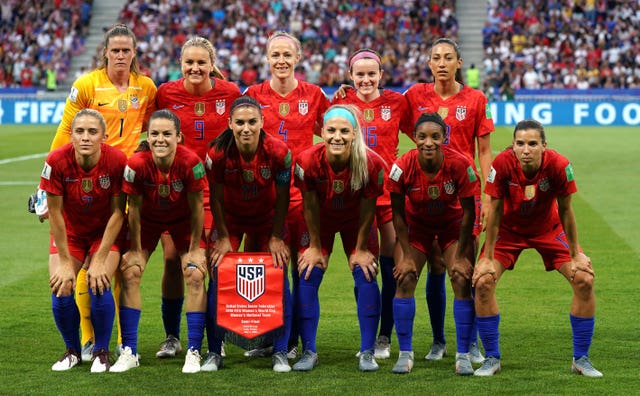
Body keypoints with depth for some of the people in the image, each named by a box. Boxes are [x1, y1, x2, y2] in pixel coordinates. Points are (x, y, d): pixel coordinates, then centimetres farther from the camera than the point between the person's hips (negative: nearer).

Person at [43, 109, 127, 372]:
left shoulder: (117, 161, -25)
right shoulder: (57, 161, -24)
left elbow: (118, 212, -16)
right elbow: (55, 213, -15)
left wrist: (100, 260, -17)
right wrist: (65, 261, -14)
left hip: (105, 232, -1)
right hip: (70, 233, 1)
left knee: (99, 286, -22)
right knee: (61, 290, -16)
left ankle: (101, 351, 2)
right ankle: (73, 351, 11)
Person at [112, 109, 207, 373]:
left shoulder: (190, 162, -32)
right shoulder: (137, 164, -31)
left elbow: (197, 208, -20)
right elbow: (134, 209, -18)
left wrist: (195, 249, -12)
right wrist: (135, 250, -10)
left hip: (183, 220, -1)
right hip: (148, 220, 1)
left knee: (195, 275, -13)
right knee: (129, 273, -11)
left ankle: (193, 352, -4)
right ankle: (129, 352, -2)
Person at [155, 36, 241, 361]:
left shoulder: (230, 93, -2)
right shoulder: (166, 93, -2)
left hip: (215, 185, 0)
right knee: (173, 258, -3)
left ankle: (216, 337, 10)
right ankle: (171, 337, 11)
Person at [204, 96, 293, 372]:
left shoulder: (278, 151, -26)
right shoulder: (218, 153, -26)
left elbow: (282, 199, -13)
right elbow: (216, 199, -12)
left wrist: (276, 237, -10)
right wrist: (223, 237, -9)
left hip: (267, 217, 0)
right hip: (230, 217, 0)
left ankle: (280, 352, 1)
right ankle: (214, 352, 2)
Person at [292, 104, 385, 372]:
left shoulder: (371, 164, -30)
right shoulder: (307, 161, -30)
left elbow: (367, 209, -16)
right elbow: (310, 206, -16)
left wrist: (361, 249, -8)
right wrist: (315, 246, -7)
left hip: (356, 222, 0)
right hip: (320, 221, 0)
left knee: (366, 276, -8)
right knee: (307, 277, -8)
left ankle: (367, 353, 1)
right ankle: (308, 352, 1)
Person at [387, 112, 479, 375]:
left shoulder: (459, 165, -29)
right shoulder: (403, 167, -27)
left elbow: (468, 212, -17)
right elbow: (398, 213, -13)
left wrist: (460, 256, -13)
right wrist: (407, 255, -12)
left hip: (453, 224, -1)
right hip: (417, 224, 1)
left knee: (462, 280, -12)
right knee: (405, 280, -10)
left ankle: (463, 355, -1)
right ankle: (405, 353, 1)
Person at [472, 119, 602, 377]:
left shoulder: (558, 165, -29)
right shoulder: (502, 164, -30)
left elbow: (565, 211, -16)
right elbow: (495, 211, -19)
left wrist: (575, 254, -10)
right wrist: (487, 257, -16)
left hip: (548, 228, 1)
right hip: (509, 229, 0)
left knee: (584, 280, -12)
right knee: (483, 281, -18)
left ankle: (581, 359, 4)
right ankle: (492, 359, -1)